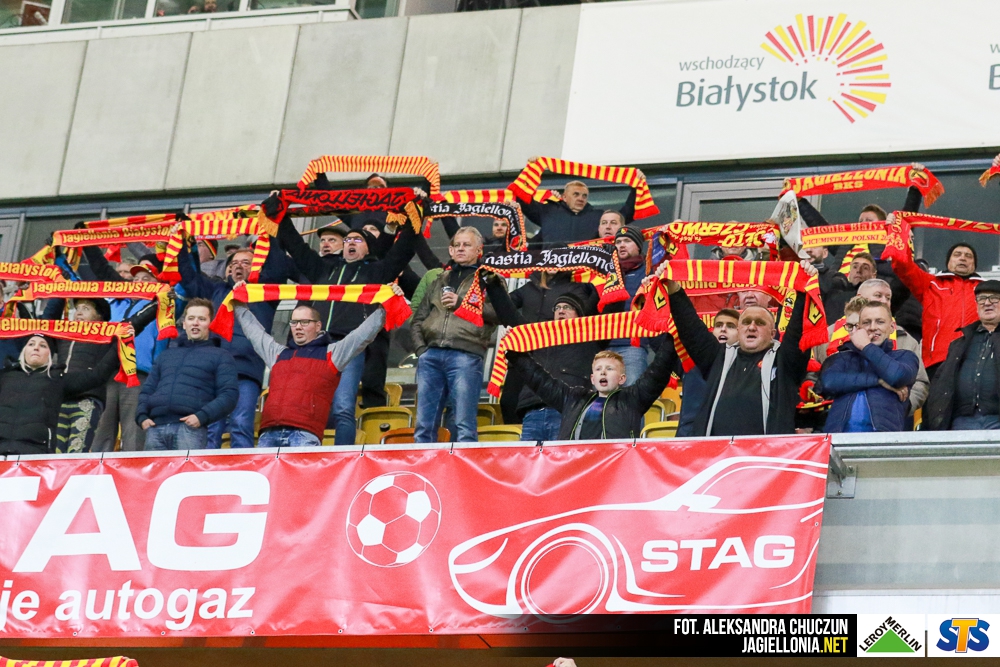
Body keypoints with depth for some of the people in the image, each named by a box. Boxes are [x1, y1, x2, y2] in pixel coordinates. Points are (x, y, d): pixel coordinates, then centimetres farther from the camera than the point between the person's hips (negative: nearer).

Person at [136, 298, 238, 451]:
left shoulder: (221, 356, 15)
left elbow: (229, 394, 2)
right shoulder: (167, 355, 30)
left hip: (190, 428, -4)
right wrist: (142, 416, 7)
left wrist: (202, 417, -12)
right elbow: (147, 390, 28)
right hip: (155, 428, 4)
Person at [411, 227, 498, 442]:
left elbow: (498, 312, -4)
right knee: (424, 424, 0)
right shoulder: (439, 281, 27)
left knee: (464, 426, -11)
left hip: (465, 355, -5)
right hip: (431, 356, 5)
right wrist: (420, 347, 8)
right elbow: (418, 319, 26)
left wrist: (461, 303, -10)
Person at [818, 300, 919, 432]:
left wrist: (866, 346, 9)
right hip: (841, 432, 2)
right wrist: (878, 380, -2)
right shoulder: (844, 357, 22)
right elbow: (827, 382, 2)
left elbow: (897, 376, -4)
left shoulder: (904, 357, 19)